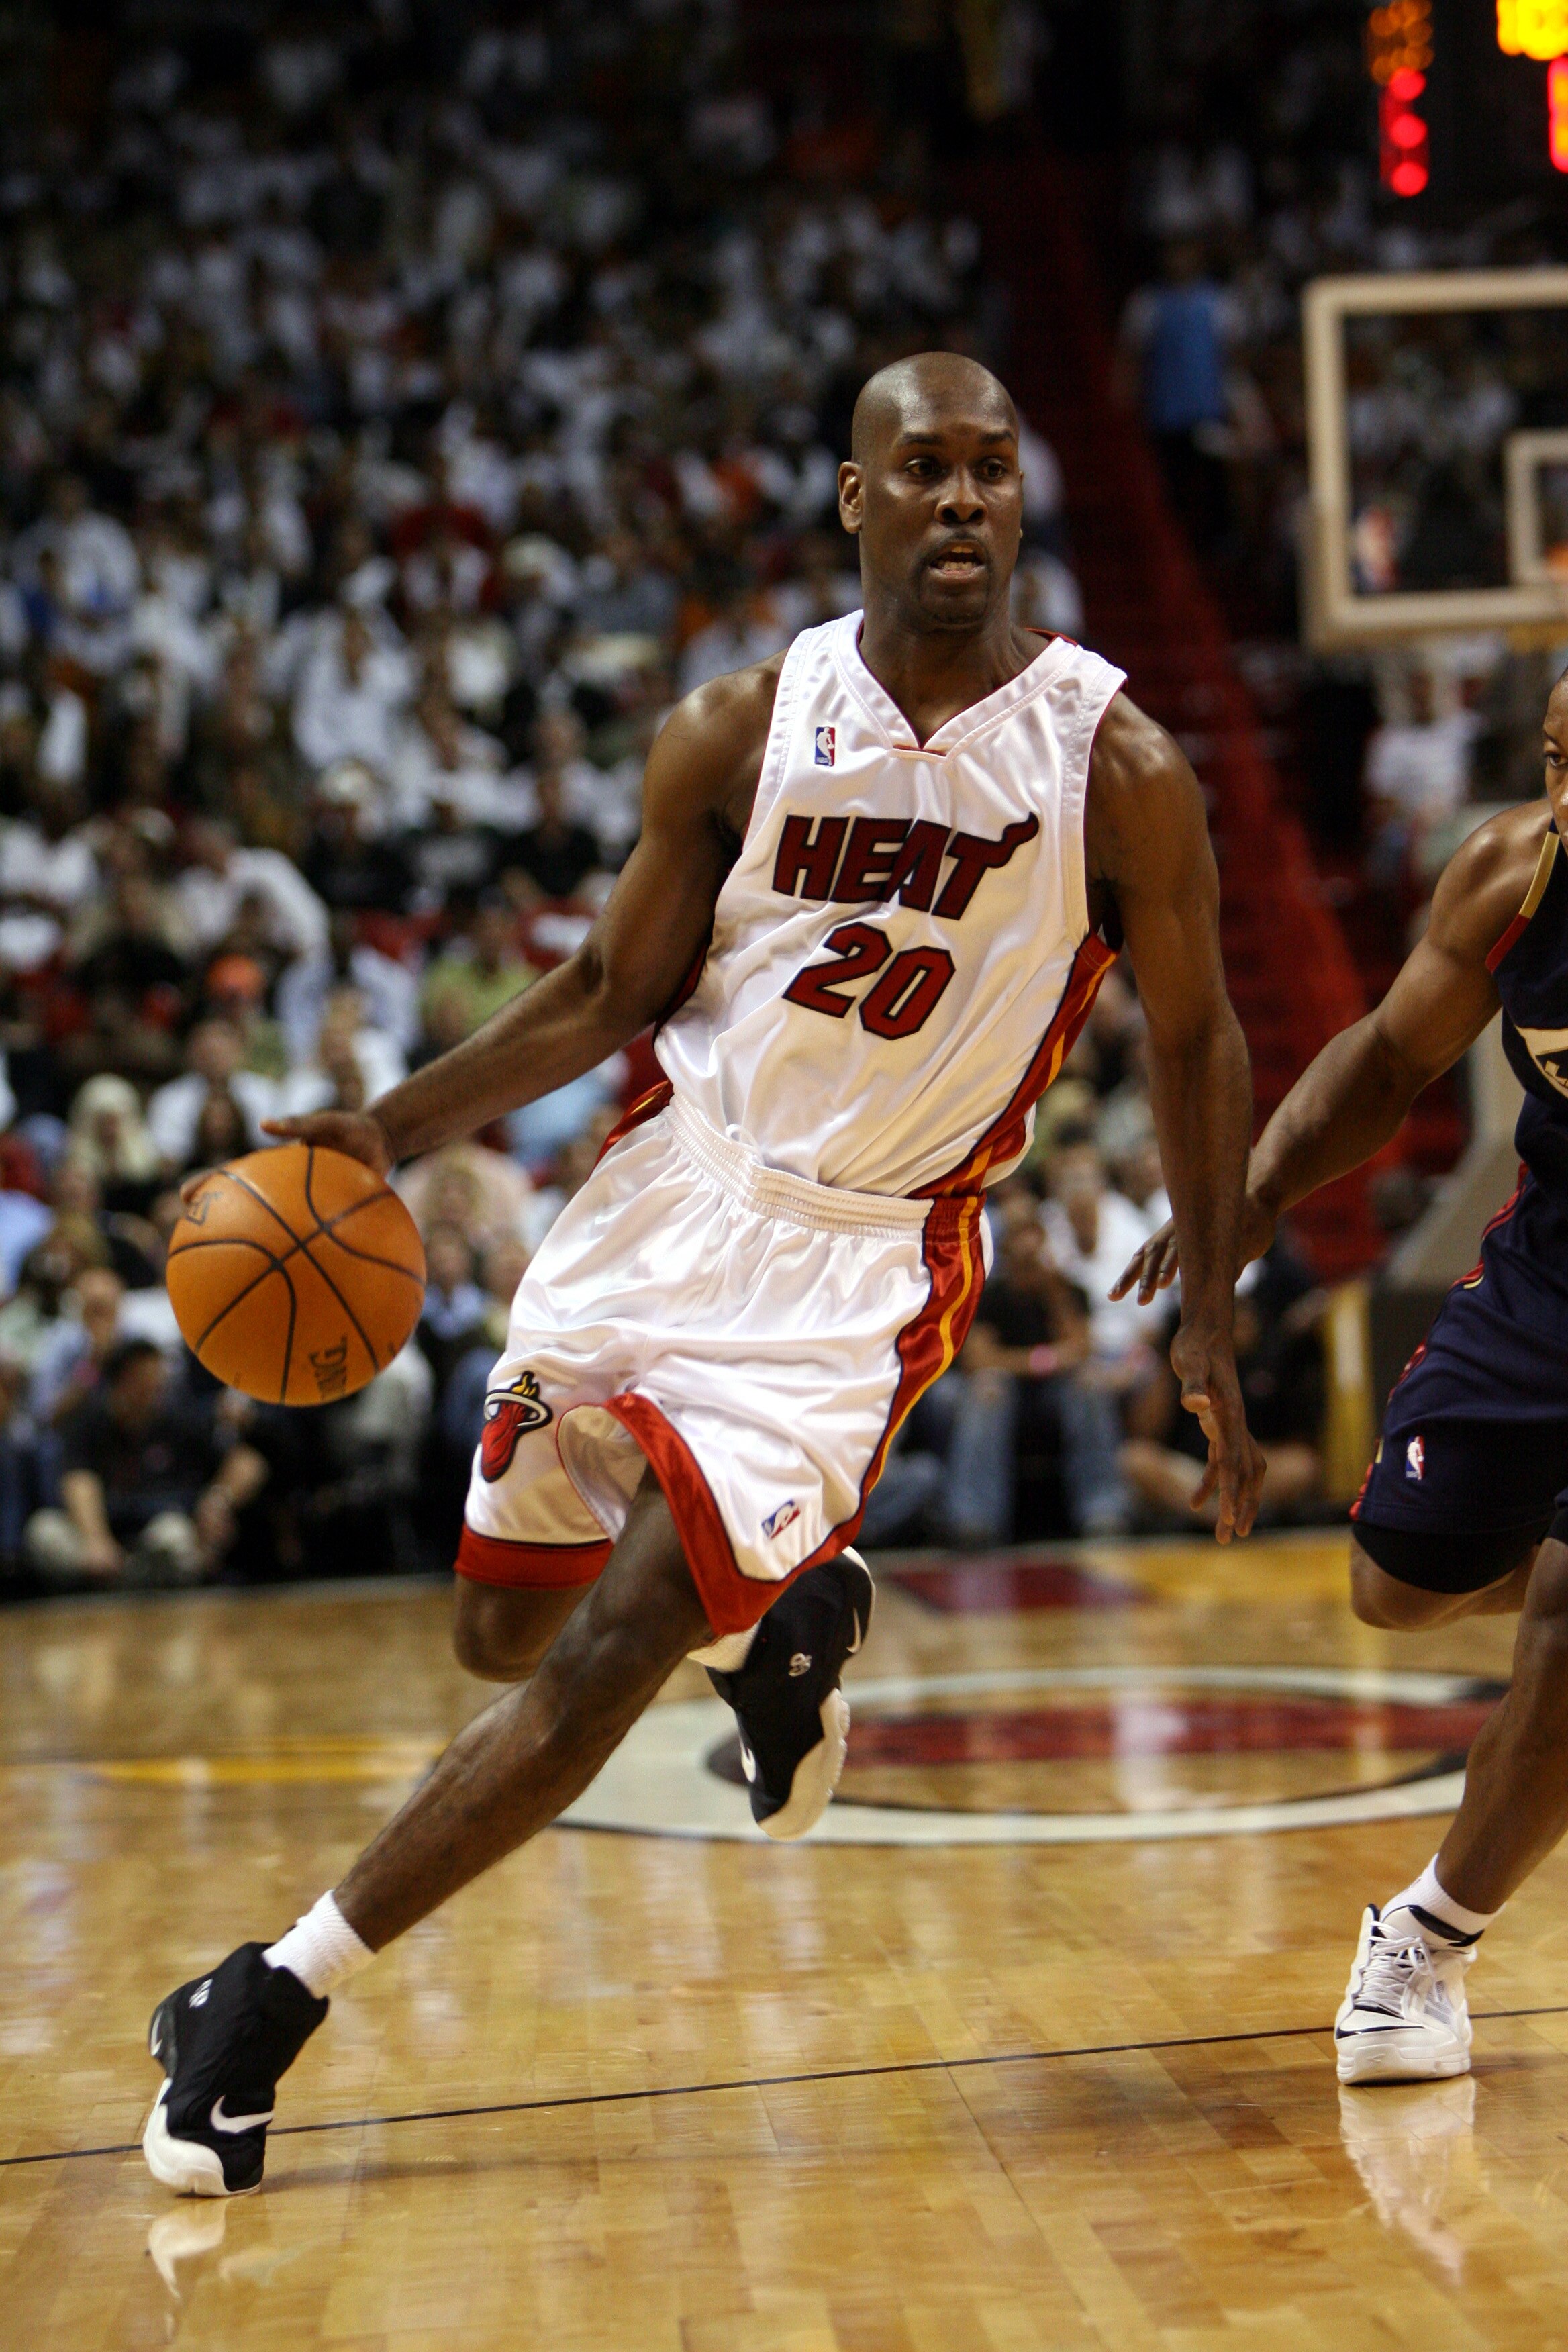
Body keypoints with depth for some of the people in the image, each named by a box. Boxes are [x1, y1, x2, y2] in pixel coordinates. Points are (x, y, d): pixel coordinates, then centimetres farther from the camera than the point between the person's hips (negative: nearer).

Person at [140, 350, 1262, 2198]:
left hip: (863, 1260, -4)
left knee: (610, 1652, -15)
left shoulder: (1117, 769, -9)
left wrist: (1207, 1331, 0)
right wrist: (395, 1127, -6)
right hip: (672, 1193, 4)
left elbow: (1193, 1043, 2)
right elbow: (614, 989, 6)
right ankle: (780, 1614, 41)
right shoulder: (739, 729, -3)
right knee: (501, 1629, 12)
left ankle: (277, 1993, -3)